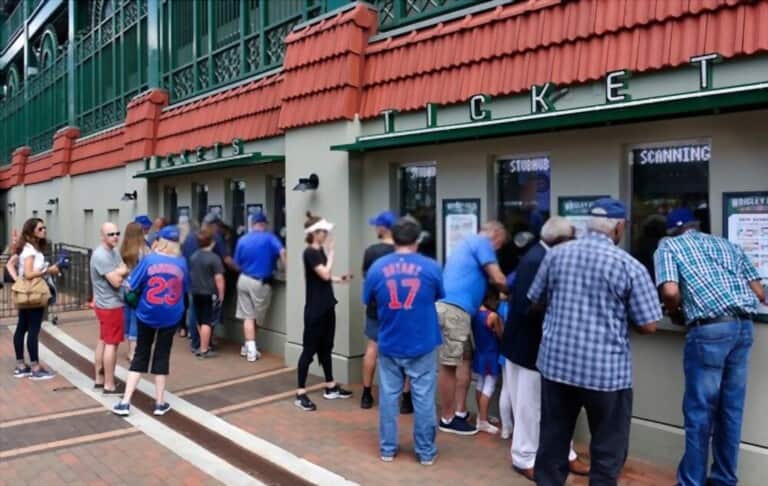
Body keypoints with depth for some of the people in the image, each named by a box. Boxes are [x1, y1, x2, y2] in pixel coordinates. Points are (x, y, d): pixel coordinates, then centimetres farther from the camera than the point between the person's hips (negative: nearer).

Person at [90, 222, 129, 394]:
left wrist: (118, 272, -12)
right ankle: (109, 385, 1)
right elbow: (116, 281, -23)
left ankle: (99, 380, 26)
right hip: (111, 305, -10)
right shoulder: (101, 256, -20)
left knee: (103, 341, 16)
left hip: (105, 304, 10)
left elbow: (125, 271, 9)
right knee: (112, 344, -4)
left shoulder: (114, 251, 11)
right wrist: (121, 272, -5)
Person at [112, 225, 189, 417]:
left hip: (147, 315, -1)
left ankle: (125, 402, 11)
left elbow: (131, 287, -5)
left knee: (140, 356, 11)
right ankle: (160, 403, 16)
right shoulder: (182, 263, -4)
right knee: (162, 356, 10)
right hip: (170, 317, 1)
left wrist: (144, 290, 14)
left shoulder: (149, 260, -10)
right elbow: (185, 290, 10)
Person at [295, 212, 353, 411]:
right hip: (315, 309, -9)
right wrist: (331, 252, -14)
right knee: (309, 349, -4)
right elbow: (325, 275, -23)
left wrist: (340, 279, 5)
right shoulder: (310, 252, -15)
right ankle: (301, 394, 3)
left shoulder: (320, 251, 11)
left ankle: (331, 388, 26)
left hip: (327, 307, 9)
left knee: (326, 348, 16)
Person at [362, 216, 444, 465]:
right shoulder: (431, 267, -8)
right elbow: (439, 297, 9)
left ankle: (387, 449, 22)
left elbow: (368, 301, 8)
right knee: (423, 398, 8)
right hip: (422, 345, -1)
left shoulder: (377, 267, -5)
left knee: (388, 396, 13)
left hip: (389, 345, 2)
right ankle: (426, 451, 19)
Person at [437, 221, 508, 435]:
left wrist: (481, 305, 19)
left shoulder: (469, 243, 28)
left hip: (453, 306, 10)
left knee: (465, 359, 14)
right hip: (454, 308, -10)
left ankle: (460, 412, 17)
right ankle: (447, 418, 7)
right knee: (450, 364, -2)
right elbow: (498, 279, -7)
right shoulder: (482, 243, -2)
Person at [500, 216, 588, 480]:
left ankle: (563, 454, 33)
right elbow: (528, 307, -29)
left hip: (540, 345, 9)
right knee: (529, 407, 7)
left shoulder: (545, 256, 6)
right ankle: (525, 459, 24)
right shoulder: (535, 260, -24)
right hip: (529, 347, -9)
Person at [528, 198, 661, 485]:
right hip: (606, 370, -4)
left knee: (552, 441, 16)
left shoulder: (555, 254, 2)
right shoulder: (630, 266, -8)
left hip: (556, 362, 4)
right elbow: (648, 325, -7)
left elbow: (536, 303, 12)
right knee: (607, 449, 12)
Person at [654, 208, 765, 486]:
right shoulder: (727, 244, 23)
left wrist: (676, 314, 10)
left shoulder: (669, 246, 8)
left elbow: (671, 292, -10)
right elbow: (760, 293, 17)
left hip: (710, 329, -5)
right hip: (744, 326, 6)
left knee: (699, 411, 4)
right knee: (731, 408, 16)